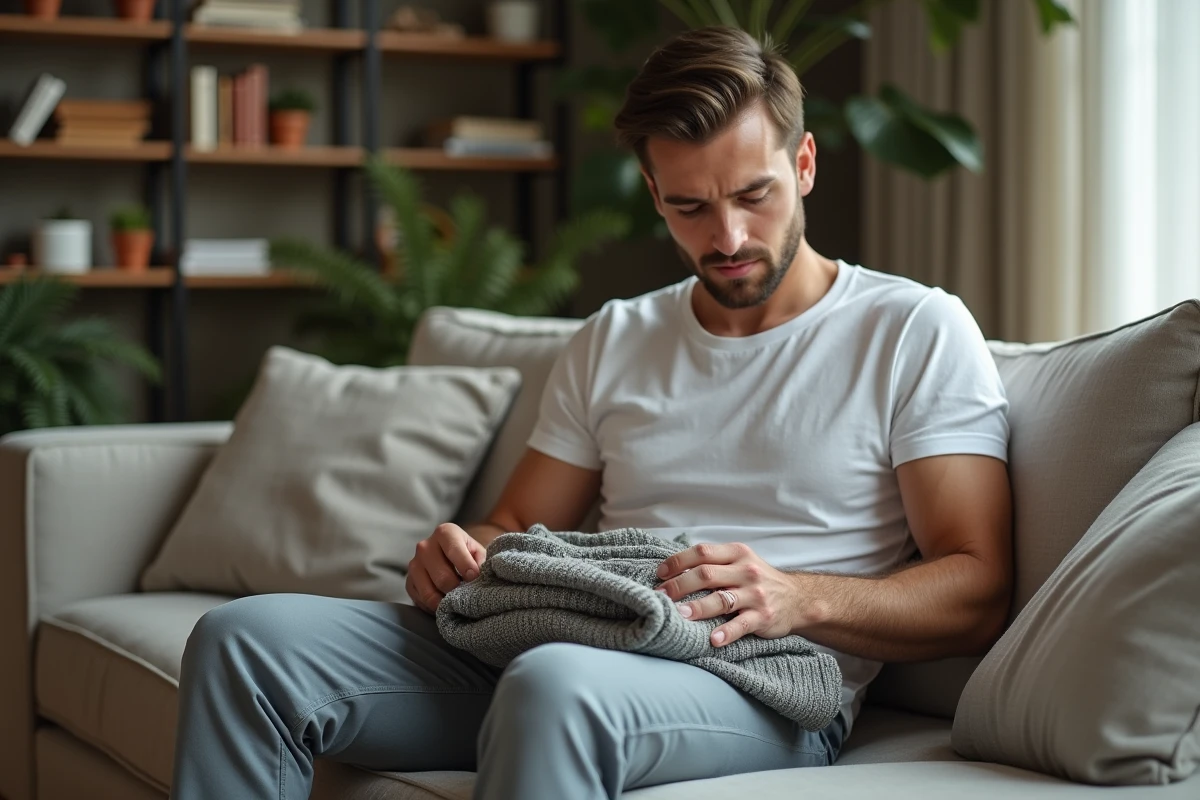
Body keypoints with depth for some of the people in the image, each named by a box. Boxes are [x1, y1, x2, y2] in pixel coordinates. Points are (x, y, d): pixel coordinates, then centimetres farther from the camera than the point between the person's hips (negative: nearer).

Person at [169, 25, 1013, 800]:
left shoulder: (916, 330, 4)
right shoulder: (612, 342, 21)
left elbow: (975, 596, -2)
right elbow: (515, 529, 22)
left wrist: (797, 598, -20)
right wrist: (454, 557, -4)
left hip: (769, 691, -5)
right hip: (560, 651, 6)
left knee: (556, 684, -41)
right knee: (243, 638, -14)